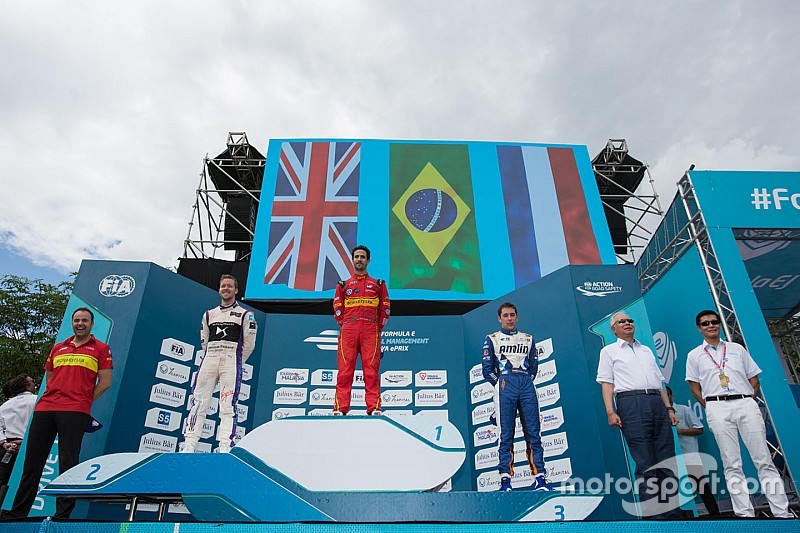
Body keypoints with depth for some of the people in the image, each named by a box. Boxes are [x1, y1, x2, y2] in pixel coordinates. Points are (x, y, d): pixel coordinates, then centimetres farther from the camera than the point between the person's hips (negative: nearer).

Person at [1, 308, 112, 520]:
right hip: (44, 409, 5)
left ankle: (62, 515, 0)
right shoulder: (58, 348, 21)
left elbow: (105, 382, 2)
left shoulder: (100, 349, 7)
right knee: (32, 462, 7)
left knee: (67, 463, -6)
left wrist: (83, 400, 0)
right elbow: (49, 378, 25)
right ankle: (17, 513, 17)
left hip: (74, 412, -5)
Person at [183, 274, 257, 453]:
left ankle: (225, 447, -11)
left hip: (231, 360, -4)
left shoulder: (244, 314, 9)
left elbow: (249, 343, 5)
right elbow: (204, 342, 21)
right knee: (198, 402, -3)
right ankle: (189, 446, -1)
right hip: (209, 359, 4)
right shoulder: (209, 314, 22)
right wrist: (214, 359, 13)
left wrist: (236, 362, 5)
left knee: (228, 405, -9)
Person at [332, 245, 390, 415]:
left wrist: (377, 329, 7)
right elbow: (337, 310, 16)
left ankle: (374, 407, -9)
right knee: (345, 369, -6)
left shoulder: (378, 284, 19)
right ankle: (340, 407, -7)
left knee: (371, 369, -8)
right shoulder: (343, 285, 21)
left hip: (370, 331, -1)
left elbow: (385, 309, 15)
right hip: (348, 331, 1)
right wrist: (345, 326, 6)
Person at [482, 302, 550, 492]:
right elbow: (487, 369, 7)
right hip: (505, 386, -2)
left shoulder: (528, 339, 20)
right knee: (506, 435, -3)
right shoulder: (492, 339, 12)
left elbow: (534, 365, 18)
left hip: (527, 385, 3)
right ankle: (505, 479, -1)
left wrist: (527, 380, 6)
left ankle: (540, 478, 3)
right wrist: (499, 384, 1)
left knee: (533, 433, 0)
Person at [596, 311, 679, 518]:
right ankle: (652, 514, 0)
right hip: (631, 402, -5)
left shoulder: (647, 350, 27)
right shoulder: (609, 351, 12)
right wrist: (610, 412, -10)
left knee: (667, 462, 3)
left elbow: (659, 383, 24)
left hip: (657, 403, 5)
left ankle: (671, 512, 10)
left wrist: (669, 409, 13)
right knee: (645, 464, -6)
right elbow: (607, 383, 2)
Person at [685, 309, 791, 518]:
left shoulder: (737, 349, 17)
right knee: (732, 465, 0)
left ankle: (782, 512, 3)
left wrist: (748, 403, 5)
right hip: (717, 407, -1)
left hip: (746, 403, 2)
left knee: (764, 460, -2)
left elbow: (755, 382, 16)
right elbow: (695, 389, 9)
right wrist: (712, 409, 0)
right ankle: (745, 513, 4)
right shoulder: (694, 355, 11)